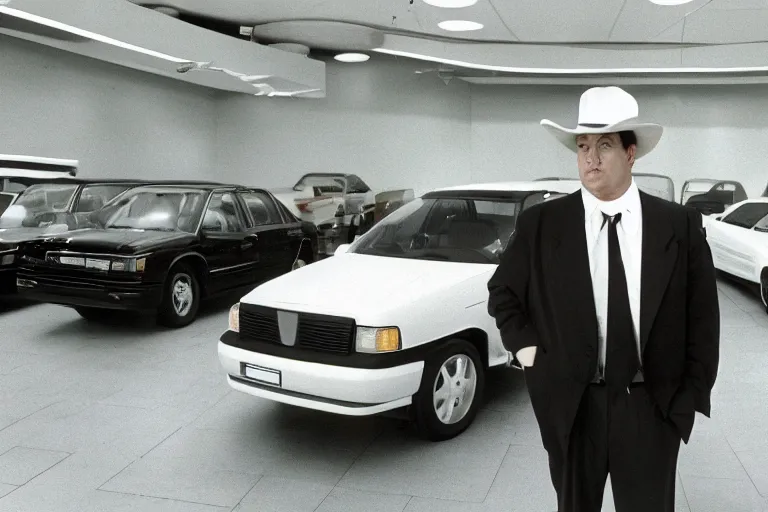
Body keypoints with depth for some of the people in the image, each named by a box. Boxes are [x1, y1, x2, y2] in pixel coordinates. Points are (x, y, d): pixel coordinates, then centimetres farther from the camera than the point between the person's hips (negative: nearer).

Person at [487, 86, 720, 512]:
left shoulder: (680, 225, -3)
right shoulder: (540, 223, -5)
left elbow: (702, 318, 2)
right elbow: (502, 293, 7)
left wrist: (691, 395, 0)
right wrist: (527, 350, -4)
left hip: (653, 407, 0)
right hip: (571, 405, 0)